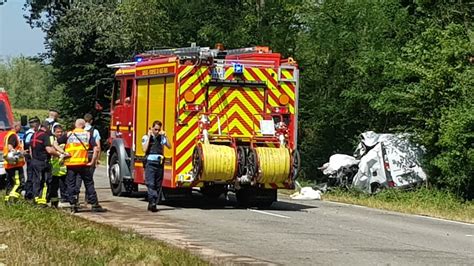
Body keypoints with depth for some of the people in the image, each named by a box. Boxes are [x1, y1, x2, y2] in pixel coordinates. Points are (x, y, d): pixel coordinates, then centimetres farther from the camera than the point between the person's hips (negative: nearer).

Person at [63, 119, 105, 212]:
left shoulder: (68, 134, 8)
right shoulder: (87, 134, 7)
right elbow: (96, 149, -1)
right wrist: (92, 162, 4)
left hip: (70, 163, 0)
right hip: (83, 163, 0)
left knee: (71, 184, 9)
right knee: (89, 183, 8)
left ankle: (73, 205, 5)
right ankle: (94, 205, 9)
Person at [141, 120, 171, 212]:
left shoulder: (161, 138, 12)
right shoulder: (146, 137, 4)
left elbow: (169, 146, 1)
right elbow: (145, 149, -9)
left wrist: (165, 136, -5)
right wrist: (149, 137, -9)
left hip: (159, 163, 4)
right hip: (150, 163, -4)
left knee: (158, 185, 4)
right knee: (150, 184, -15)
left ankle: (152, 204, 10)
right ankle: (152, 203, -24)